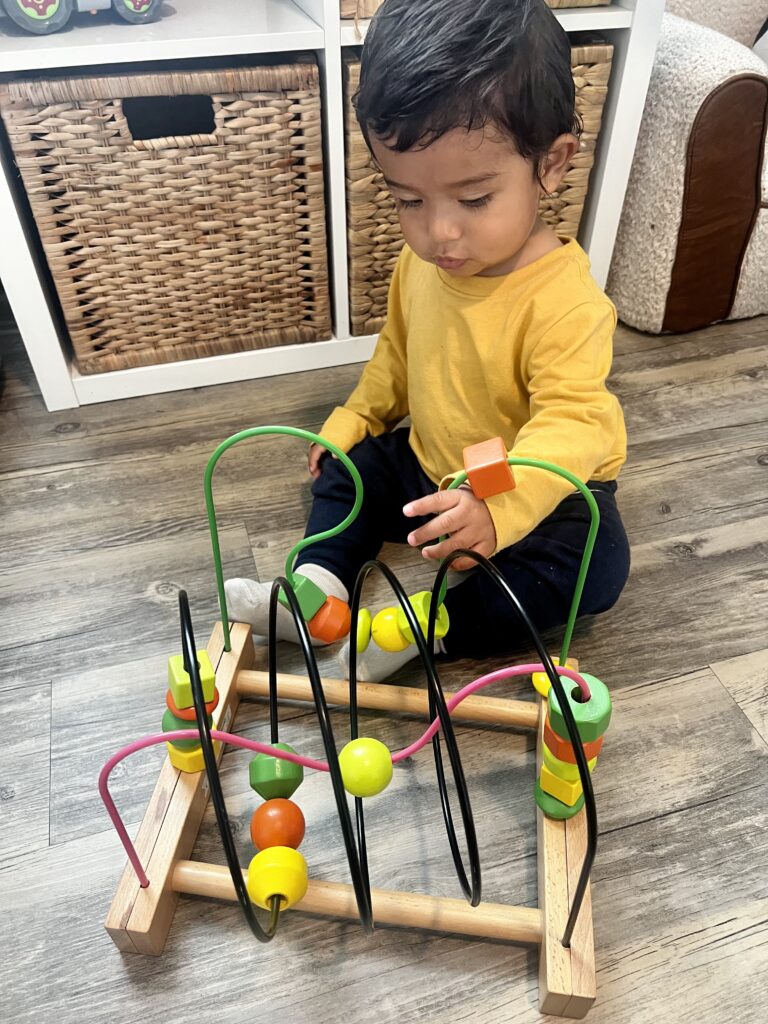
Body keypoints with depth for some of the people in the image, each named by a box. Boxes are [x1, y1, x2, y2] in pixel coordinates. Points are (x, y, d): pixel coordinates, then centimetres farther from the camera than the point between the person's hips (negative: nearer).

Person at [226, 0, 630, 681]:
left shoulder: (565, 300, -31)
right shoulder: (422, 262, -9)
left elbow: (573, 422, -40)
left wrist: (499, 507, -54)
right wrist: (355, 418, 6)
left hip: (542, 487, -6)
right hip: (430, 467, 6)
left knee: (596, 567, -28)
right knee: (347, 467, 6)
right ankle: (320, 581, -2)